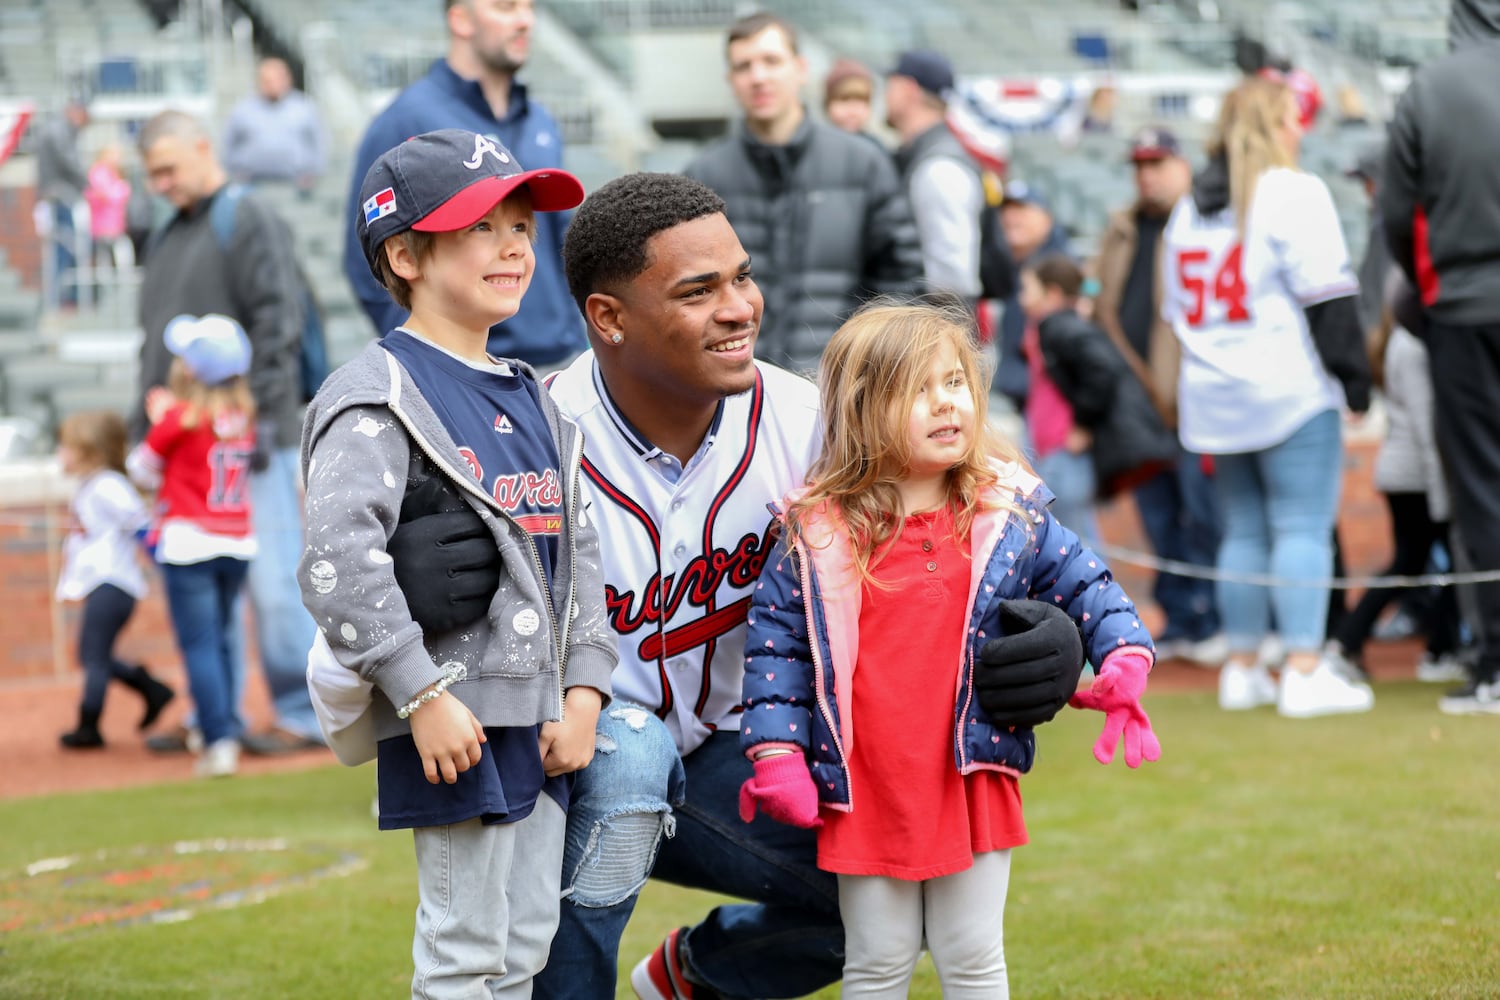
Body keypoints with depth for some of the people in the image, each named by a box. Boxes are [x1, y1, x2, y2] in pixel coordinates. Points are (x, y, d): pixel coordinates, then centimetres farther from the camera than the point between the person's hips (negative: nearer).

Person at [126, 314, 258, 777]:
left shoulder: (179, 418, -12)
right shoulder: (244, 417, 4)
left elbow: (143, 470, 2)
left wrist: (159, 421, 14)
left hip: (189, 543, -6)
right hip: (238, 543, 6)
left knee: (199, 643, -5)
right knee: (223, 637, 19)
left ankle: (219, 743, -11)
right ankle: (225, 727, 25)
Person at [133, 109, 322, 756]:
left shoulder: (249, 222, -5)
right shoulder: (166, 236, 19)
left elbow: (278, 324, -12)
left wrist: (260, 414, -18)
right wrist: (146, 423, 18)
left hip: (248, 438, -8)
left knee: (273, 581, -7)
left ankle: (303, 714, -1)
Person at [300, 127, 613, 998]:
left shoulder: (534, 401, 15)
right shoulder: (379, 397, -10)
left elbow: (580, 551, 16)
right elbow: (339, 559, -20)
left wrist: (583, 693, 5)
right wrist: (422, 696, -22)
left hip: (542, 714, 8)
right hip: (453, 718, -8)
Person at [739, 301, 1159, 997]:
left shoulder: (1009, 517, -1)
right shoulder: (817, 535, -6)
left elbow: (1084, 585, 8)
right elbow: (775, 641, -2)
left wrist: (1124, 660, -8)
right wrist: (778, 754, -8)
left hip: (970, 781, 1)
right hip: (864, 792, -1)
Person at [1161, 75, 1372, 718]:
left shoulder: (1189, 208, 16)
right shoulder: (1294, 192, -6)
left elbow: (1175, 307, 19)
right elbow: (1325, 295, -12)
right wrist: (1354, 375, -8)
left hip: (1212, 399, 7)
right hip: (1290, 392, -7)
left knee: (1243, 531, 11)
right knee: (1303, 529, -7)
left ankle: (1242, 669, 12)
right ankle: (1305, 672, -12)